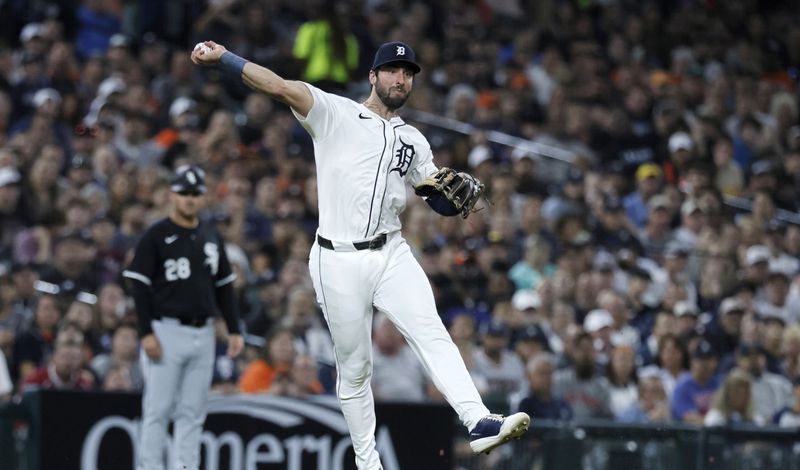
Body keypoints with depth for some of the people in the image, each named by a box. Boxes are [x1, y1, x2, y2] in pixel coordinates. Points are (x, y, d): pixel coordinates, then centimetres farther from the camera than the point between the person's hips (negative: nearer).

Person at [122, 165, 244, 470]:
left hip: (203, 333, 5)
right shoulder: (156, 236, -4)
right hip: (167, 330, -5)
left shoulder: (211, 238, 14)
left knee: (193, 411, 5)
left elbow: (224, 287, 17)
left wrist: (234, 329, 9)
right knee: (158, 409, -5)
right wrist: (147, 333, -15)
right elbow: (139, 286, -7)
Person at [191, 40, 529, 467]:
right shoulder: (334, 113, 2)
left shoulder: (414, 141, 17)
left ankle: (479, 424, -32)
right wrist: (221, 57, -26)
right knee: (354, 369, 3)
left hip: (391, 255, 3)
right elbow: (279, 87, -12)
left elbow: (442, 203, 18)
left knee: (432, 335, -18)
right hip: (339, 262, -3)